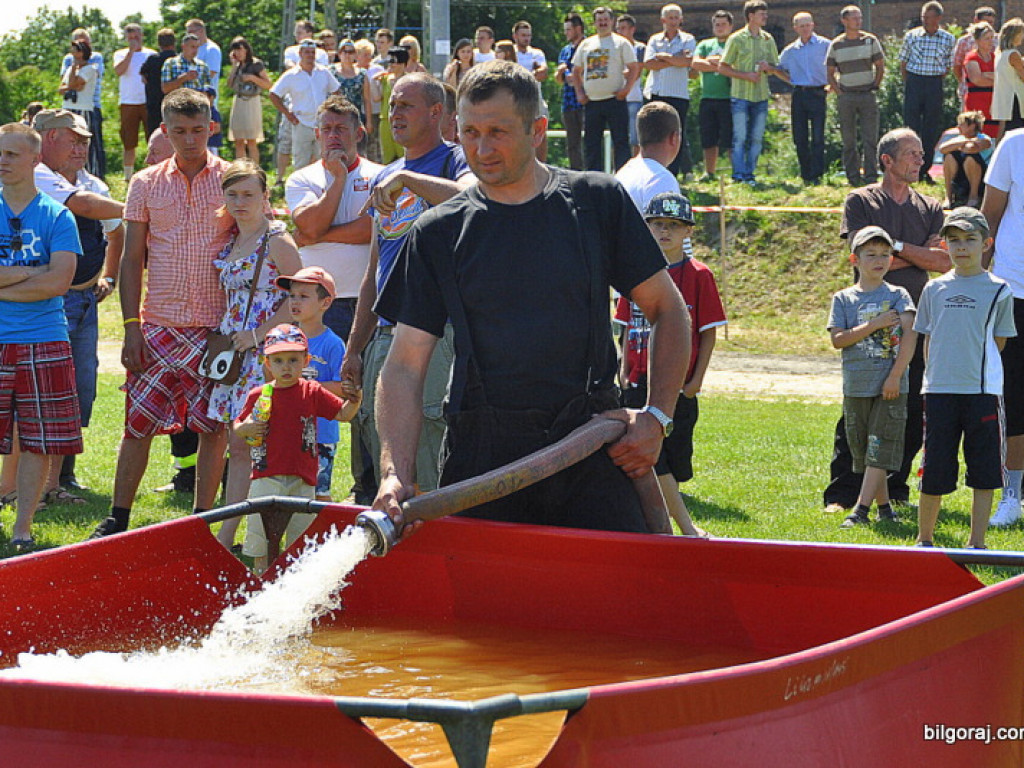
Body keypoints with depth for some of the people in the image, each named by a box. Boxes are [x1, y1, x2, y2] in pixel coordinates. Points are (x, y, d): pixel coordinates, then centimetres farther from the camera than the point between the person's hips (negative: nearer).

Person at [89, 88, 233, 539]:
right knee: (139, 423, -1)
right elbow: (132, 259, 8)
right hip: (158, 327, 1)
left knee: (213, 428, 2)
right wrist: (131, 327, 0)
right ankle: (118, 519, 6)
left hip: (216, 328, -1)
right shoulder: (146, 185, 7)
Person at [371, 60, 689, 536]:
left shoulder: (596, 201, 7)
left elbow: (666, 311, 14)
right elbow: (406, 363, 4)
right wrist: (395, 474, -11)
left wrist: (657, 418, 2)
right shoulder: (438, 233, 8)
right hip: (480, 455, 1)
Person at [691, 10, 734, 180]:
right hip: (707, 98, 4)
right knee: (708, 140, 6)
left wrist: (710, 61, -5)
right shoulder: (705, 45, 17)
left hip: (728, 98, -4)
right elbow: (695, 64, 2)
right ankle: (709, 172, 12)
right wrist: (718, 65, -5)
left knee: (730, 139, -6)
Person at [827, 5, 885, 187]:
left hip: (867, 95, 0)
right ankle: (853, 177, 9)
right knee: (848, 140, 3)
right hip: (846, 96, 0)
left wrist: (875, 87, 3)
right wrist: (838, 92, 0)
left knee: (870, 139, -4)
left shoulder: (870, 41, 4)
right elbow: (830, 72, 10)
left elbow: (880, 66, 10)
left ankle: (871, 177, -1)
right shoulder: (836, 45, 3)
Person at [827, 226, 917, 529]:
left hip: (890, 386, -3)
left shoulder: (898, 295, 2)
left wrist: (895, 376, -15)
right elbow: (837, 339, -5)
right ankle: (884, 508, 19)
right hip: (855, 387, 3)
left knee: (880, 448, -10)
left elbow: (909, 335, -7)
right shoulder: (843, 299, 6)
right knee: (862, 448, 7)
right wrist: (874, 325, -13)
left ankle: (861, 509, -13)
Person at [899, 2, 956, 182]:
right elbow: (903, 63, 9)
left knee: (931, 128, 3)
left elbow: (947, 67, 10)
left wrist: (935, 83, 3)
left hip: (935, 85, 1)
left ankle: (924, 170, 10)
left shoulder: (948, 39, 3)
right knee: (911, 126, -4)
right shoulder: (911, 36, 2)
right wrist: (908, 84, 4)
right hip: (913, 81, -1)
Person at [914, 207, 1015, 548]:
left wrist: (976, 370, 3)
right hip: (939, 390, 1)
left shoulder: (998, 290, 3)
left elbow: (998, 341, 7)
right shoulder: (935, 289, 9)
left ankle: (977, 543, 8)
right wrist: (936, 375, 7)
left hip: (983, 391, -1)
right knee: (934, 470, 3)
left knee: (984, 470, 1)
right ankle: (924, 539, 16)